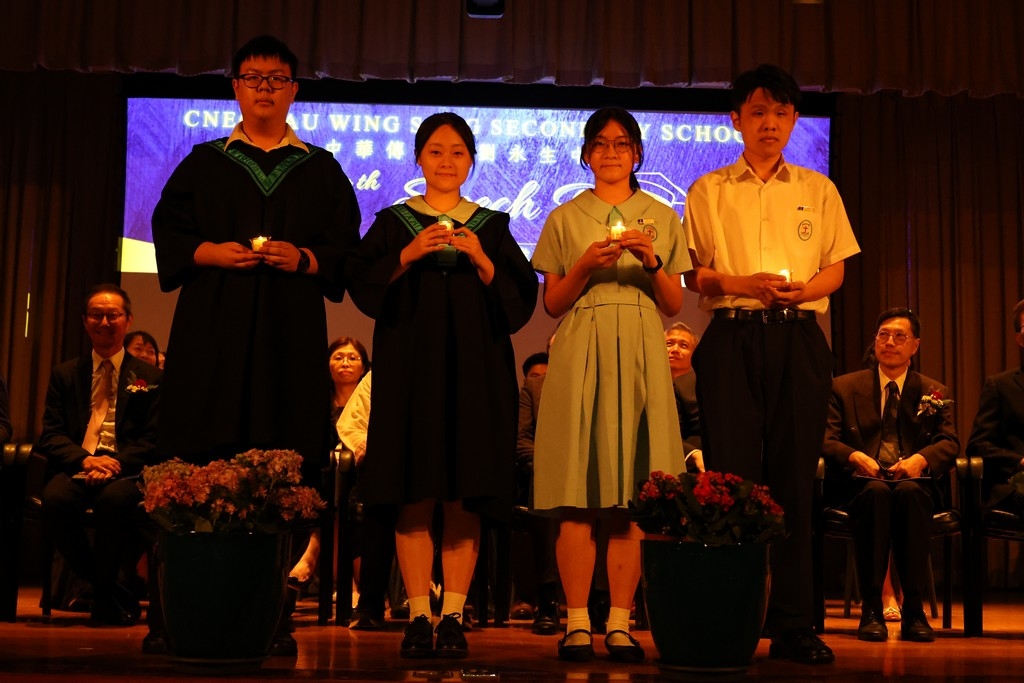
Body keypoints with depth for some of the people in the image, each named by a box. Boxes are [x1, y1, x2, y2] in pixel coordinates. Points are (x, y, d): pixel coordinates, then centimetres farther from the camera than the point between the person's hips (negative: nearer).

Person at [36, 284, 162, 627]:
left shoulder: (149, 377, 13)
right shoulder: (65, 374, 20)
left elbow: (154, 439, 4)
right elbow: (50, 435, 10)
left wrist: (117, 464, -15)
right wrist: (85, 459, -12)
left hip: (126, 473, -2)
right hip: (76, 470, 2)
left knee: (115, 499, -38)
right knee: (55, 499, -33)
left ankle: (102, 595, -16)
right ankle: (111, 592, -15)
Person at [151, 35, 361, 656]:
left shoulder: (322, 171, 16)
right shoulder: (204, 163, 16)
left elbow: (345, 249, 10)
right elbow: (169, 231, 10)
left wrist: (303, 258, -9)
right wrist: (211, 253, -8)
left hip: (291, 331, 0)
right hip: (212, 330, 0)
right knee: (205, 469, -6)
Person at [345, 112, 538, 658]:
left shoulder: (492, 226, 12)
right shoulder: (394, 222, 11)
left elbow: (521, 297, 4)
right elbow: (362, 284, 1)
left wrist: (481, 259, -10)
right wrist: (409, 255, -12)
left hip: (474, 366, 1)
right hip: (411, 364, 0)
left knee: (464, 499, -3)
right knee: (415, 497, -4)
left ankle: (453, 616, 2)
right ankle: (418, 617, 1)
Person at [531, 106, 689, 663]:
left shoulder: (661, 218, 15)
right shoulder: (564, 219, 13)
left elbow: (675, 305, 11)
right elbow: (552, 304, 9)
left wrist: (653, 263, -5)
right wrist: (585, 266, -7)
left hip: (640, 355, 1)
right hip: (580, 354, -1)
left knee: (632, 495, -4)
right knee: (578, 495, -7)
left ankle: (620, 622, 0)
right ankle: (576, 622, -5)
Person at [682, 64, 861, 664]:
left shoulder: (817, 190, 15)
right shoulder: (708, 191, 12)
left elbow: (836, 270, 12)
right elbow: (692, 275, 7)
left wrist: (801, 289, -9)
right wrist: (742, 284, -11)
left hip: (798, 339, 1)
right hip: (732, 338, -1)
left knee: (794, 475, -2)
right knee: (731, 472, -7)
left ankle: (793, 625, 2)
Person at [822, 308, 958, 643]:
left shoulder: (934, 393, 17)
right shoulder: (844, 387, 14)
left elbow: (949, 443, 3)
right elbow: (826, 439, 3)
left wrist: (921, 459, -20)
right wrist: (854, 456, -19)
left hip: (915, 485, 1)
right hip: (863, 485, 0)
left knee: (909, 492, -37)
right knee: (876, 490, -38)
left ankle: (914, 611, -34)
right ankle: (871, 609, -35)